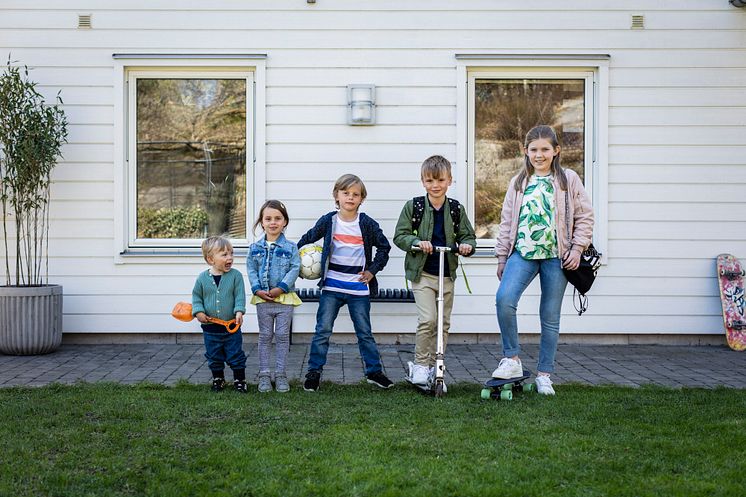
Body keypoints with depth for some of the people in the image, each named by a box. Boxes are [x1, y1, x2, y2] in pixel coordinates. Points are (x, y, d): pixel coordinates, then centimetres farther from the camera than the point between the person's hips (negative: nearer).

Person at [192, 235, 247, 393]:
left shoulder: (236, 275, -7)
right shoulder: (202, 278, -3)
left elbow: (240, 296, -8)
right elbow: (196, 296, 7)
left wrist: (239, 311, -22)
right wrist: (198, 311, -8)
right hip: (210, 327, 2)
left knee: (236, 356, 5)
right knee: (214, 357, 14)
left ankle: (239, 380, 20)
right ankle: (218, 380, 32)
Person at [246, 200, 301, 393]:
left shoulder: (290, 247, -3)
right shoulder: (255, 247, 2)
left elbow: (295, 269, -8)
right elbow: (251, 270, 2)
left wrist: (281, 288, -17)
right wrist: (257, 290, -11)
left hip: (284, 298, -1)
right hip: (262, 298, 1)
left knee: (282, 336, 4)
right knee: (265, 336, 8)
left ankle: (281, 374, 13)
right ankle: (264, 375, 15)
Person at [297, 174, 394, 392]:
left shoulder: (367, 224, -2)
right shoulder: (328, 221, -1)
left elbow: (384, 247, 7)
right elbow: (307, 239, 13)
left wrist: (372, 270, 0)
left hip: (359, 287, 0)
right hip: (332, 286, 0)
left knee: (365, 332, 8)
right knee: (322, 331, 1)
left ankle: (374, 371, 19)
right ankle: (314, 372, 9)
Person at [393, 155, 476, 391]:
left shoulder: (456, 209, 4)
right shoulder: (413, 206, -3)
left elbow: (468, 236, 9)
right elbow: (399, 236, -3)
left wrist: (467, 245, -14)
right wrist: (417, 242, -21)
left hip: (447, 275, 4)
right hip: (422, 274, -4)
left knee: (443, 323, 8)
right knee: (427, 320, -16)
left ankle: (433, 366, 22)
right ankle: (420, 365, 1)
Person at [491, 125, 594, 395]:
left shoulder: (569, 180, 5)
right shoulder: (518, 182, 12)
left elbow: (585, 216, 6)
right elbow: (506, 221, 14)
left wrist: (577, 248, -4)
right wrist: (502, 256, 12)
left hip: (556, 256, -1)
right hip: (522, 252, 1)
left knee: (550, 317, 4)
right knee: (504, 299, -22)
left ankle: (544, 374, 15)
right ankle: (512, 358, -7)